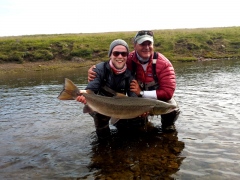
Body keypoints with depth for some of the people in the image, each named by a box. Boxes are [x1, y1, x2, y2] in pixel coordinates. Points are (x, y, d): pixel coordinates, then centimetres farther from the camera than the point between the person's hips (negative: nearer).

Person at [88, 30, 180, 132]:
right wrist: (95, 73, -28)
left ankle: (167, 124, 6)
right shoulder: (129, 60, -18)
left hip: (159, 98, -2)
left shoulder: (163, 63, -24)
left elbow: (168, 92, -27)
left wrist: (141, 92, -34)